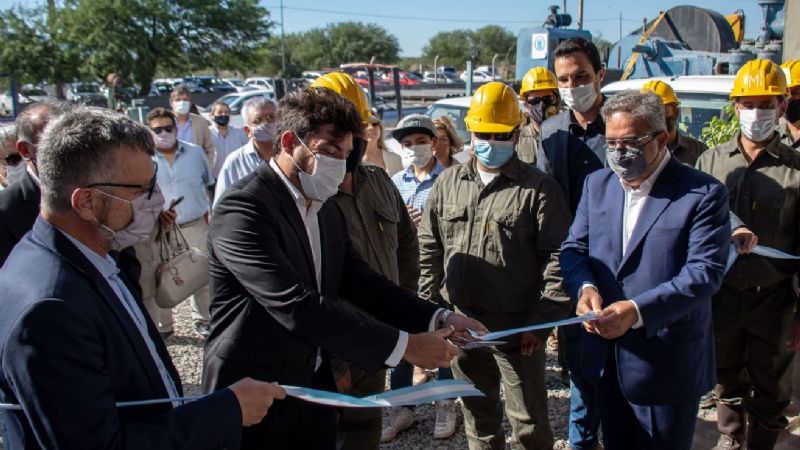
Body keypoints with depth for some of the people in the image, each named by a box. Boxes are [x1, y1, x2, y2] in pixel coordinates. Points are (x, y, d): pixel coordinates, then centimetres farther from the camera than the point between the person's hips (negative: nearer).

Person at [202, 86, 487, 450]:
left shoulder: (327, 211, 8)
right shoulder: (243, 209, -21)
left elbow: (360, 282, 5)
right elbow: (297, 306, -28)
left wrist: (437, 319, -8)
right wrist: (403, 345, -27)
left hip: (316, 388, 7)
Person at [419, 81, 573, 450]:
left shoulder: (539, 189, -7)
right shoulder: (448, 183, 7)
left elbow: (557, 257, -10)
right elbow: (429, 249, 11)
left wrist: (543, 320, -14)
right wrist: (430, 306, 6)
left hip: (517, 330, -4)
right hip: (461, 325, 4)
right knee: (478, 414, 22)